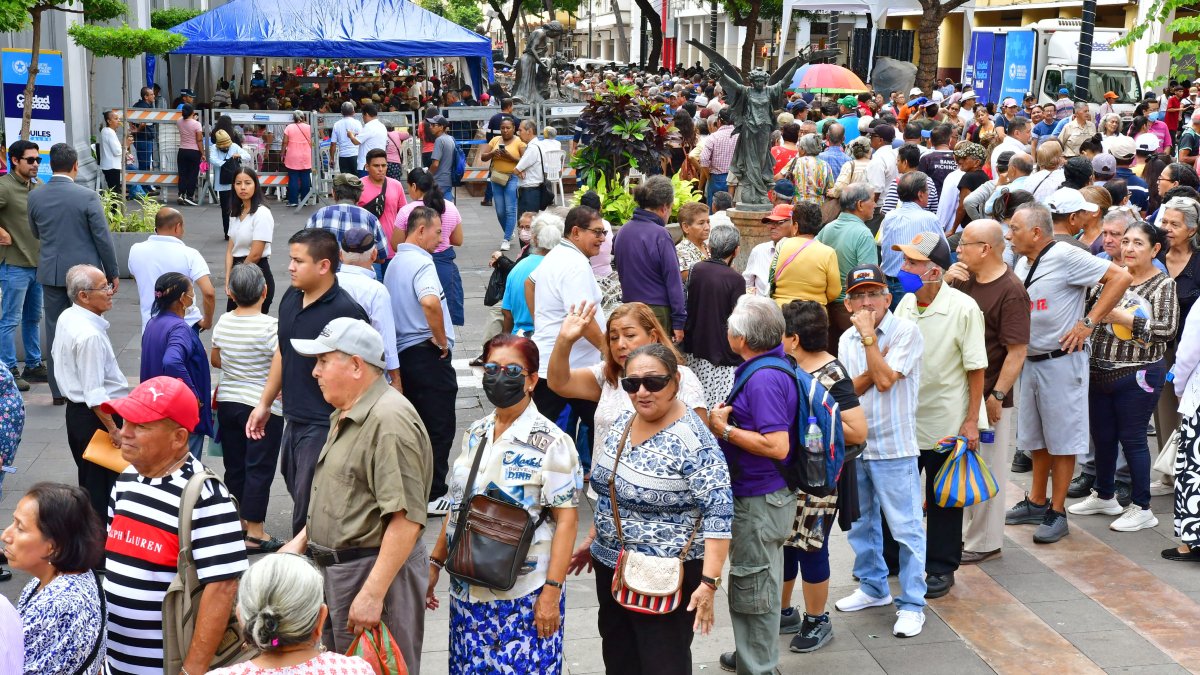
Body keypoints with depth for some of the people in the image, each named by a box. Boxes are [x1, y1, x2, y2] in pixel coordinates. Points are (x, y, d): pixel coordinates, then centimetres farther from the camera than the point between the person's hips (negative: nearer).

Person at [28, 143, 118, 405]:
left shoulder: (34, 197, -1)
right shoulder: (87, 196, -13)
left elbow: (36, 233, 13)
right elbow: (103, 238, -10)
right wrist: (113, 273, 0)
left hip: (50, 273, 3)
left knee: (55, 330, 10)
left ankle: (58, 390, 14)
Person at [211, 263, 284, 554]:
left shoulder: (223, 322, 0)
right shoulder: (270, 326, -19)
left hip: (228, 402, 6)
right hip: (263, 406, -6)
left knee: (235, 465, 16)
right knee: (259, 468, 2)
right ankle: (254, 533, 6)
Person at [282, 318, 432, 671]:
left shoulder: (389, 421, -23)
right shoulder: (346, 415, 13)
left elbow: (406, 519, -28)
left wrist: (373, 594, -29)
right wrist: (301, 540, 16)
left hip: (376, 569, -10)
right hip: (336, 568, 11)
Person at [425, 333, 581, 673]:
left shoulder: (550, 442, -10)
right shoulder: (475, 435, 9)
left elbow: (566, 520, -13)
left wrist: (552, 590, -17)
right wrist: (435, 563, 15)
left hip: (524, 594, -6)